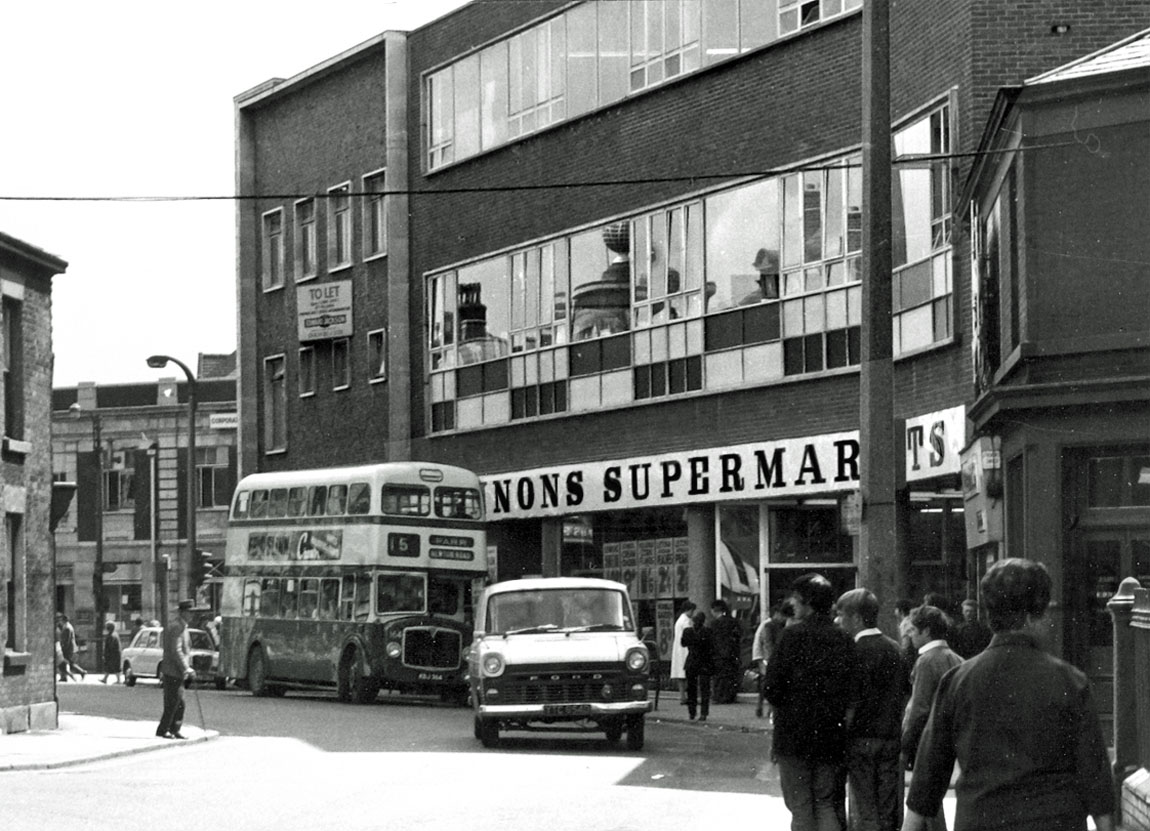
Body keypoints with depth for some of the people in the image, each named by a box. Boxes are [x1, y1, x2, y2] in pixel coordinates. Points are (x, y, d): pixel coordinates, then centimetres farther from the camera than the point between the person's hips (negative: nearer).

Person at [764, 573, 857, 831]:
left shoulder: (793, 636, -11)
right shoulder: (845, 641, 2)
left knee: (801, 810, 3)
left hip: (794, 735, -4)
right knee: (827, 806, 11)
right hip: (833, 739, 4)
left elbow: (773, 688, -11)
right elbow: (851, 693, 3)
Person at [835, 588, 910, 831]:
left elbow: (853, 701, -16)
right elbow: (906, 692, 11)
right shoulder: (895, 649, 8)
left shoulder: (857, 651, -12)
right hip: (892, 737, 6)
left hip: (863, 737, -6)